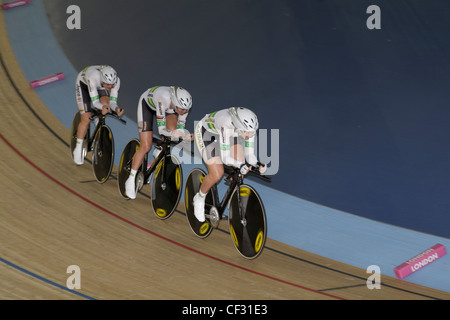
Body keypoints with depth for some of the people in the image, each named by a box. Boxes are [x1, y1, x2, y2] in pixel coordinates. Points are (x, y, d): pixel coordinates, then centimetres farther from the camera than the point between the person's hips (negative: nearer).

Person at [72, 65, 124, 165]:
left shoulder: (116, 81, -33)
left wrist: (116, 108, -48)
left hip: (100, 86, 4)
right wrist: (103, 107, -62)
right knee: (86, 119, -14)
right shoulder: (93, 78, -44)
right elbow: (95, 101, -42)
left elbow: (112, 102, -26)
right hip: (83, 84, -4)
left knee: (106, 103, -27)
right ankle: (78, 149, 3)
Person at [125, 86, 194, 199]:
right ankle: (131, 180, 5)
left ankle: (158, 152, 10)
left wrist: (186, 136, -39)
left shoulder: (184, 105, -31)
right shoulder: (164, 99, -45)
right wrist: (172, 134, -59)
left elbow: (180, 127, -18)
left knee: (173, 128, -21)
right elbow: (161, 129, -41)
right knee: (146, 146, -10)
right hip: (147, 104, -5)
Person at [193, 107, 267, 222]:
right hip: (207, 133, -5)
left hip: (231, 135, 6)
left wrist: (257, 164, -36)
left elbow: (249, 154, -16)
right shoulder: (226, 126, -44)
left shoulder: (249, 127, -26)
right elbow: (224, 157, -41)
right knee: (217, 175, -16)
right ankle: (199, 198, 12)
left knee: (242, 169, -12)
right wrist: (241, 165, -56)